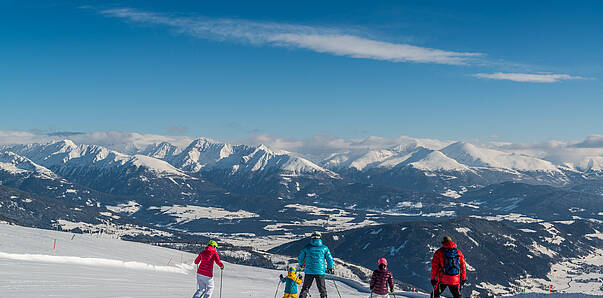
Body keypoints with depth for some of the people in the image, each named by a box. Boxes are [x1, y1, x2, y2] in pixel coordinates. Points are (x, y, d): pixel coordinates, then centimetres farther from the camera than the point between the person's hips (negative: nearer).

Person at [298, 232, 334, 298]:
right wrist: (330, 268, 20)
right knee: (322, 290, 10)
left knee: (305, 288, 9)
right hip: (320, 271, -1)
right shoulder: (324, 248, 1)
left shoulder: (307, 247, 2)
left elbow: (300, 257, 9)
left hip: (309, 271, 1)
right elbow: (330, 259, 5)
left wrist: (301, 265, 28)